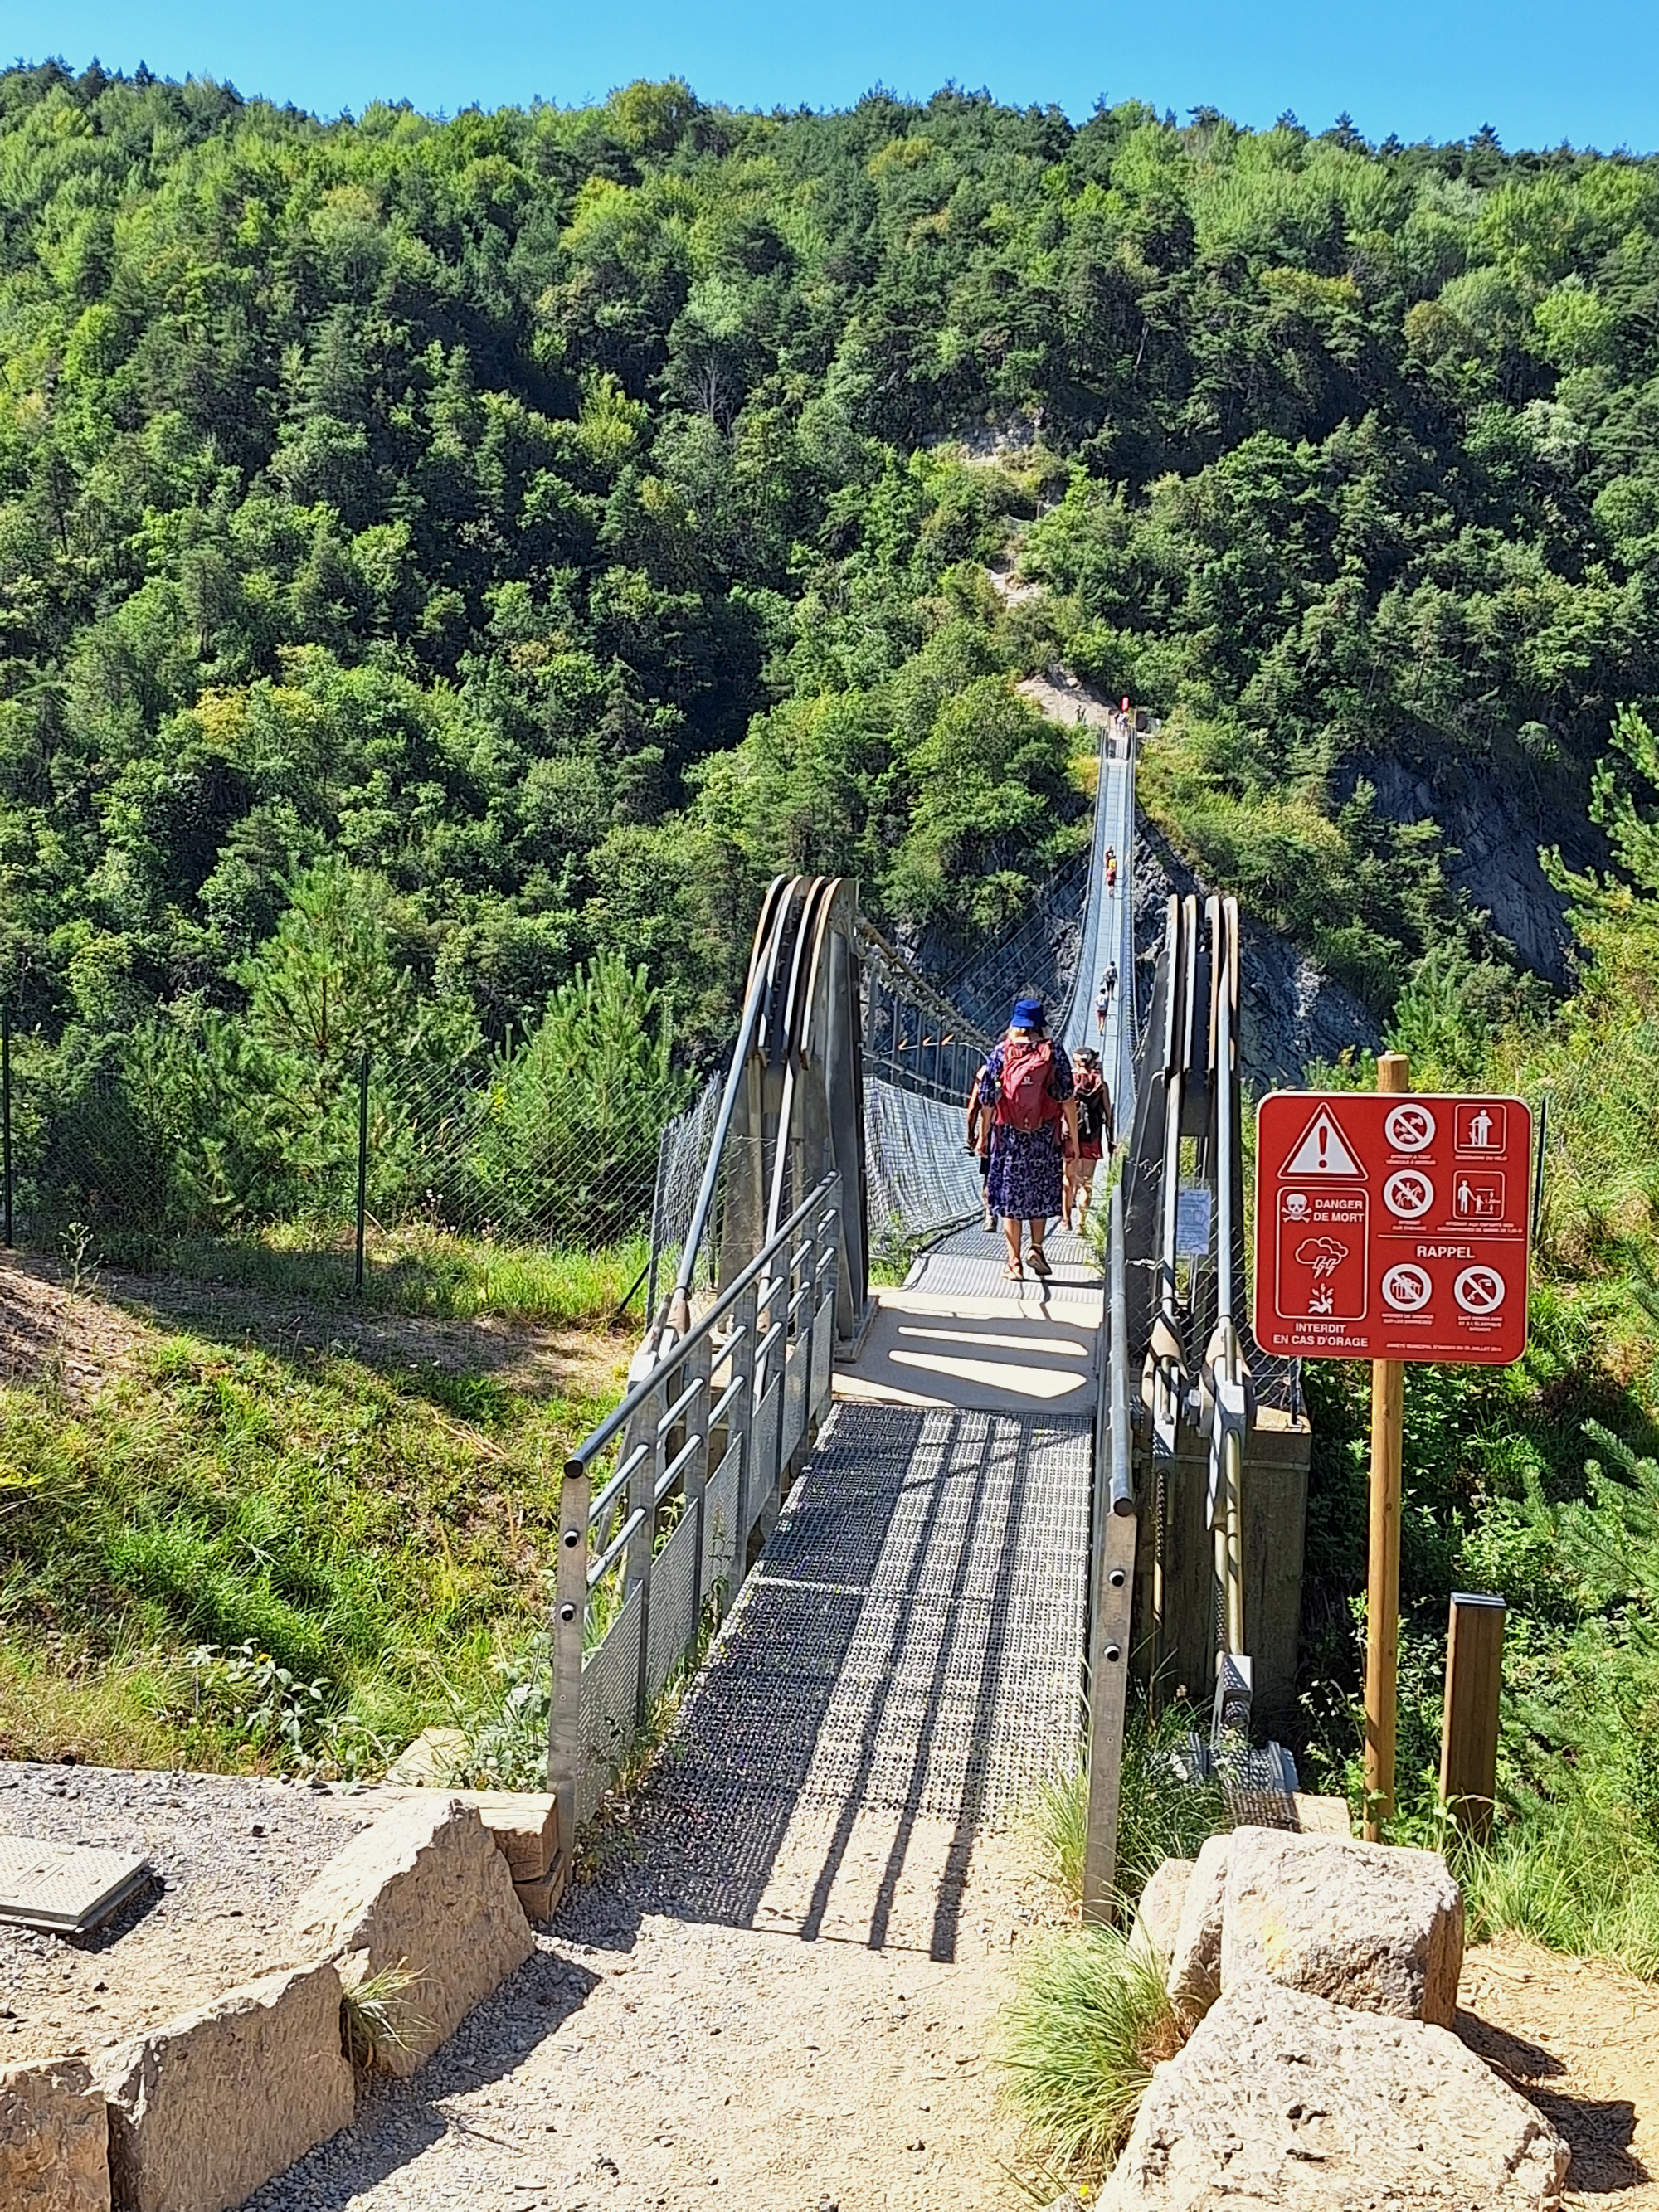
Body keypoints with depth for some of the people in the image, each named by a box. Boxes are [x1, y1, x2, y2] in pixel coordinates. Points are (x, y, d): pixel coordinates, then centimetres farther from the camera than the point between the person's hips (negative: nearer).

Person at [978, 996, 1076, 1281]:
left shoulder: (1001, 1052, -1)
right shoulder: (1054, 1052, -3)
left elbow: (986, 1099, -1)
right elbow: (1067, 1098, -6)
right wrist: (1073, 1135, 0)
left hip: (1008, 1134, 0)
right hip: (1045, 1136, 0)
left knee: (1010, 1195, 6)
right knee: (1040, 1191, 18)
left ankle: (1014, 1263, 5)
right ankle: (1037, 1247, 5)